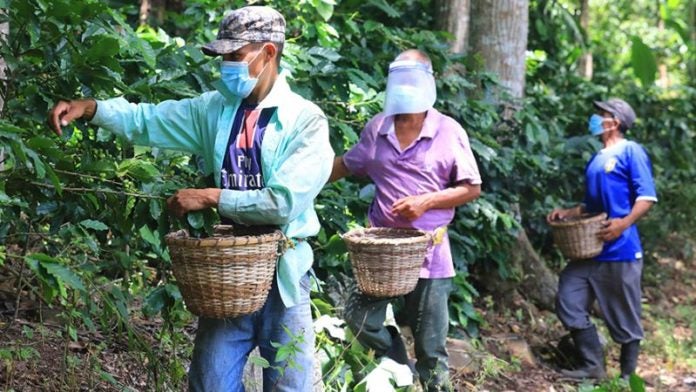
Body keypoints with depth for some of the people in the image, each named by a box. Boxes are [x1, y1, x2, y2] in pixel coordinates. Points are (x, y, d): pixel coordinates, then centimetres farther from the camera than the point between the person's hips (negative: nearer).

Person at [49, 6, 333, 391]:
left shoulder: (306, 120, -11)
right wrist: (91, 108, -13)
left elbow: (284, 202, -20)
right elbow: (147, 120, 4)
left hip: (280, 274, -4)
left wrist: (211, 197, -17)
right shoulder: (215, 108, 4)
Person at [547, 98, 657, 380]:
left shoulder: (630, 151, -6)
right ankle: (593, 367, 10)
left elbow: (647, 196, -13)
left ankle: (628, 376, 14)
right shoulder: (596, 160, 18)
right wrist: (567, 214, 10)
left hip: (620, 250, -8)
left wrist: (624, 223, -27)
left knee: (625, 317, 1)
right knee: (569, 303, 1)